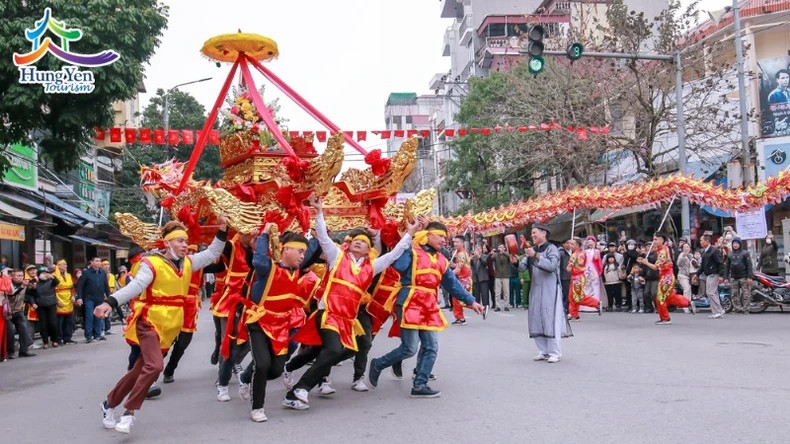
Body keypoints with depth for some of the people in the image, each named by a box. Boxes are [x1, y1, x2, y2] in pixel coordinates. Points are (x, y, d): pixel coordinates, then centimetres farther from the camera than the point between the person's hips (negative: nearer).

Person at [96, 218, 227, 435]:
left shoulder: (188, 262, 6)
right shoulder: (152, 263, -15)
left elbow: (212, 253, 12)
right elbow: (135, 286, -27)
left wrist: (222, 230, 0)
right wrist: (111, 302, -42)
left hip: (169, 326, 7)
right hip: (149, 322, -7)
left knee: (141, 369, 13)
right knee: (154, 366, -24)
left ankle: (110, 403, 30)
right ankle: (129, 412, -10)